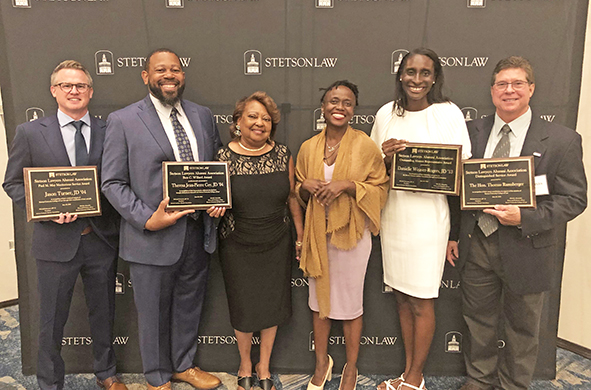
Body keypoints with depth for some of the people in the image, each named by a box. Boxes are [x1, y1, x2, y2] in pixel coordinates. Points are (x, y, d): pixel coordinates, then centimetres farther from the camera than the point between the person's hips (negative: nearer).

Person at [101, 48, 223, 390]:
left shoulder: (203, 116, 7)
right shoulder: (122, 121, -6)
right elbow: (113, 183, -7)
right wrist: (147, 219, -18)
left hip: (198, 231, 4)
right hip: (153, 236, -4)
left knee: (190, 304, 21)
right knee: (154, 312, 13)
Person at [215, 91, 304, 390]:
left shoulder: (283, 154, -2)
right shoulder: (224, 157, -9)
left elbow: (292, 197, 6)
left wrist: (301, 236, 9)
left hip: (277, 245, 2)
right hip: (238, 248, -2)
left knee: (272, 308, 14)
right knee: (243, 310, 12)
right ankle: (245, 366, 41)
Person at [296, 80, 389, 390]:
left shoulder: (365, 145, -8)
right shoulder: (308, 147, 3)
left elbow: (380, 188, -5)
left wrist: (348, 185, -20)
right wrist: (306, 186, -11)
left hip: (352, 233, -3)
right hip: (318, 233, 4)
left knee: (350, 303, 9)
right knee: (319, 299, 15)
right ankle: (322, 362, 37)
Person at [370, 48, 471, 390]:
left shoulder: (449, 113, -7)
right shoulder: (386, 114, 4)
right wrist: (387, 158, -13)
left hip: (428, 218, -4)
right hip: (393, 216, 4)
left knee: (421, 301, 6)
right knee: (402, 297, 14)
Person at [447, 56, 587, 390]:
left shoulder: (562, 140, -7)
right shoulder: (473, 132, 2)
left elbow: (574, 198, -8)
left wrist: (524, 218, -23)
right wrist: (452, 234, 4)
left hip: (525, 249, -2)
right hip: (476, 245, 3)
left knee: (521, 330, 16)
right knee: (478, 322, 19)